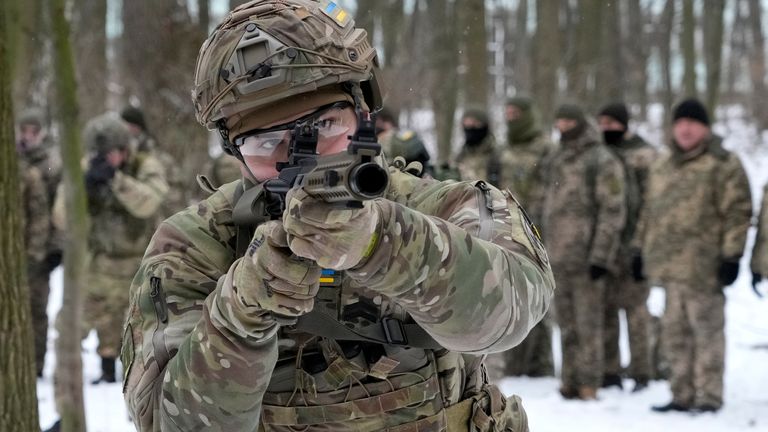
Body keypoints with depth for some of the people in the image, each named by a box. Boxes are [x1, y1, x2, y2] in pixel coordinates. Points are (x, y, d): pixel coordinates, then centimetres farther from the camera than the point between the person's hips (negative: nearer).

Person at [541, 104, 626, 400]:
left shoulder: (602, 161, -7)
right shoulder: (555, 161, 17)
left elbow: (612, 211, -11)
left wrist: (600, 256, -17)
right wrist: (545, 249, 19)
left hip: (586, 257, -7)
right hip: (559, 256, 7)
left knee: (587, 323, -6)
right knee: (567, 324, 11)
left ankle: (588, 387, -3)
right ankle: (569, 383, 17)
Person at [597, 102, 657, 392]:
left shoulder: (642, 155, -4)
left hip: (631, 244, -6)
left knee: (634, 306, -2)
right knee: (604, 308, 7)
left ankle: (640, 374, 4)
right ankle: (609, 371, 15)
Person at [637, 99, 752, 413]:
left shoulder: (722, 164, -5)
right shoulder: (661, 167, 19)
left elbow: (737, 212, -10)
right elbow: (650, 212, 25)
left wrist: (731, 254, -15)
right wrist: (642, 248, 20)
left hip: (702, 264, -7)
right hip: (669, 264, 7)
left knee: (706, 328, -3)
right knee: (675, 331, 11)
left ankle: (709, 396, 2)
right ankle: (682, 395, 19)